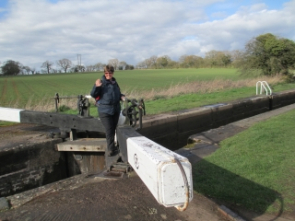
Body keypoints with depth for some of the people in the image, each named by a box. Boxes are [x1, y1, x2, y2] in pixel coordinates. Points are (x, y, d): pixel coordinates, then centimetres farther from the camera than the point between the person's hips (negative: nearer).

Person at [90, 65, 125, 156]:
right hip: (105, 110, -6)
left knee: (113, 129, 15)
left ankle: (112, 148, 29)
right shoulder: (101, 82, -6)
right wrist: (96, 86, -28)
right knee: (109, 130, -10)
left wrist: (122, 96, 6)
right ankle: (111, 150, -2)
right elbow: (93, 94, -11)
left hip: (116, 110, 7)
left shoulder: (115, 83, 14)